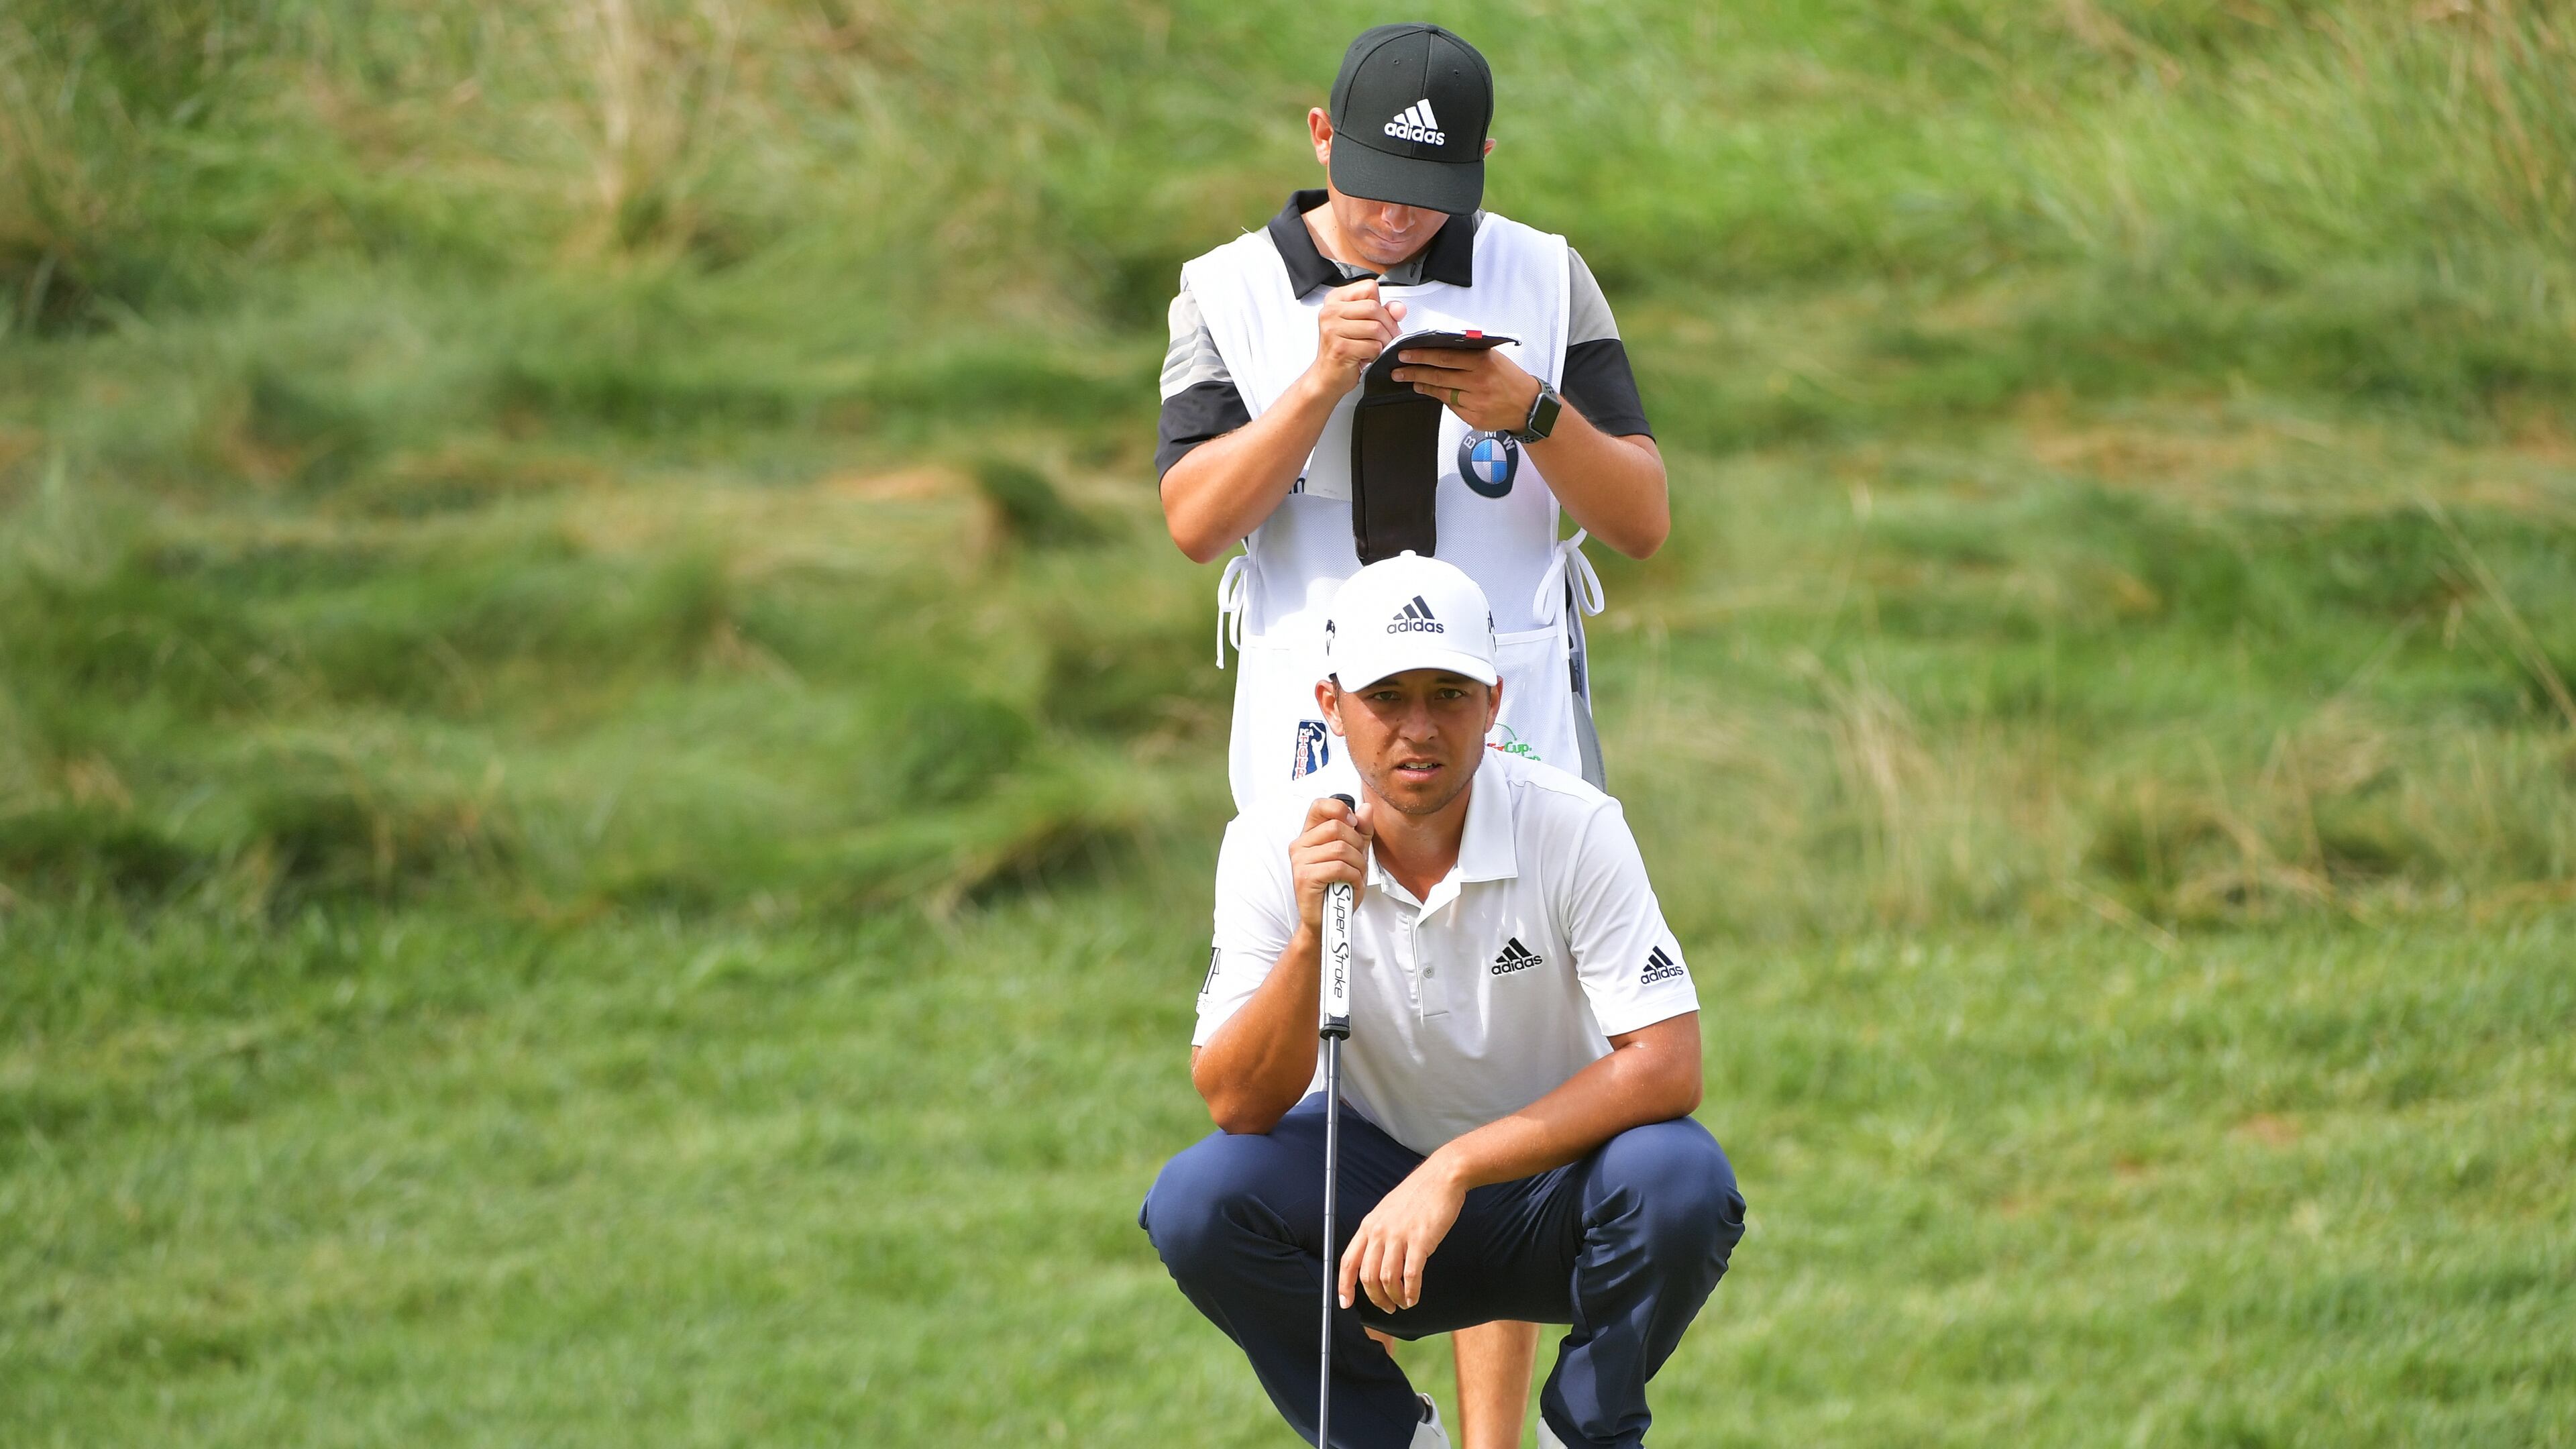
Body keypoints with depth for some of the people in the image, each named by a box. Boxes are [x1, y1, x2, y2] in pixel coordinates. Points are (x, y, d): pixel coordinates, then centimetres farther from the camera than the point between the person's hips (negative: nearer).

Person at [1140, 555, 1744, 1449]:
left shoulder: (1574, 830, -19)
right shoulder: (1274, 845, -14)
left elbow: (1667, 1066, -25)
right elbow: (1235, 1105, -19)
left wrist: (1454, 1170, -33)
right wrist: (1311, 936, -36)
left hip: (1556, 1184, -1)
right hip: (1382, 1171, 1)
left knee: (1680, 1181, -33)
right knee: (1195, 1201, -26)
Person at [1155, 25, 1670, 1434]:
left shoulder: (1544, 281, 7)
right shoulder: (1233, 294, 6)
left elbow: (1643, 518, 3)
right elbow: (1195, 518, -5)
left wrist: (1531, 414, -15)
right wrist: (1322, 385, -18)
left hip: (1512, 731, 0)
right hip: (1315, 740, 0)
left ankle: (1493, 1436, -4)